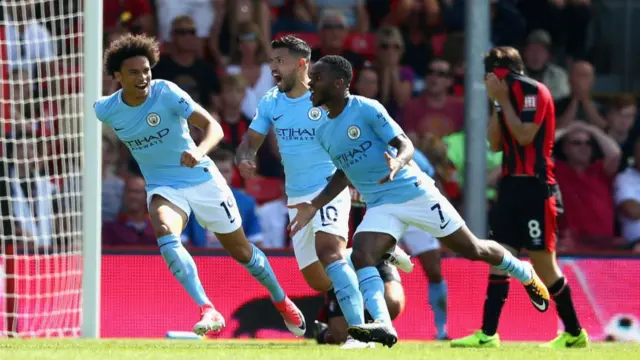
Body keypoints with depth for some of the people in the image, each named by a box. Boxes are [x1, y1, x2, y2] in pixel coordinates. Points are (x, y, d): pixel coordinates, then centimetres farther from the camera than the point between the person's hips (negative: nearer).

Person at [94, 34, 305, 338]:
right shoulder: (106, 110, -12)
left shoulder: (166, 93, -20)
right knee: (165, 233, -32)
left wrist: (200, 151, -47)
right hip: (163, 187, 1)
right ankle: (208, 312, -35)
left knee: (241, 250, 11)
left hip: (201, 179, -1)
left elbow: (213, 127, -27)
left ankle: (281, 300, 39)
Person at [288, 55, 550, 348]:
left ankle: (526, 275, 31)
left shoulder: (367, 109, -13)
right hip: (380, 206, 5)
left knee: (472, 250, 4)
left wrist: (397, 162, -39)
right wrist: (314, 205, 13)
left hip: (414, 191, -5)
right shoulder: (323, 131, 7)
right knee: (361, 255, -23)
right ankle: (382, 325, -36)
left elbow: (406, 145, -16)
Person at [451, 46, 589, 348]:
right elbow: (496, 144, 12)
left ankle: (574, 333, 7)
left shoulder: (534, 92, -9)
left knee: (543, 262, -5)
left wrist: (503, 101, -10)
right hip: (511, 185, 8)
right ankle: (488, 333, -4)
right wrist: (496, 105, 4)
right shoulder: (507, 96, 15)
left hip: (536, 187, -8)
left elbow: (525, 135, -17)